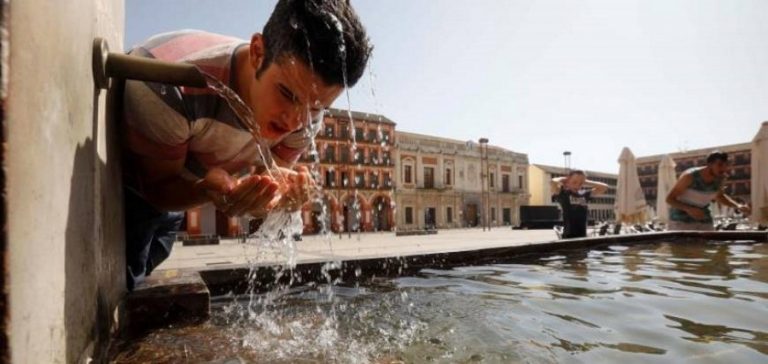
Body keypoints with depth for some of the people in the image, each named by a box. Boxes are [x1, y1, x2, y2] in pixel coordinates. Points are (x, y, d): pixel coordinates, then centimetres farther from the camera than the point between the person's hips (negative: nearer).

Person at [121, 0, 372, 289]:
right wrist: (209, 188, -46)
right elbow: (158, 186, -23)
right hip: (119, 190, -4)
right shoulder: (166, 90, -38)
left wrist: (278, 189, -40)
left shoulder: (306, 115, -24)